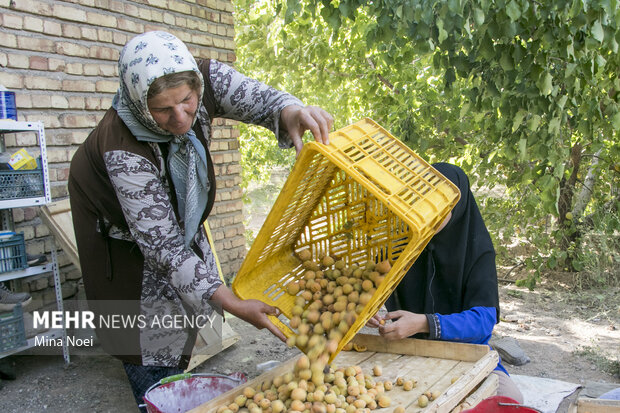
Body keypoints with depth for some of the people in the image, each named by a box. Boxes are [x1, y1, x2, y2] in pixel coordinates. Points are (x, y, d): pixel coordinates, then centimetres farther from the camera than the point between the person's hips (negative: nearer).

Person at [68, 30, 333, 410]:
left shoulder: (206, 79, -27)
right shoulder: (122, 149, -41)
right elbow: (162, 246, -38)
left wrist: (290, 111, -54)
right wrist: (234, 305, -41)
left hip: (180, 220, 6)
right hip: (123, 237, -5)